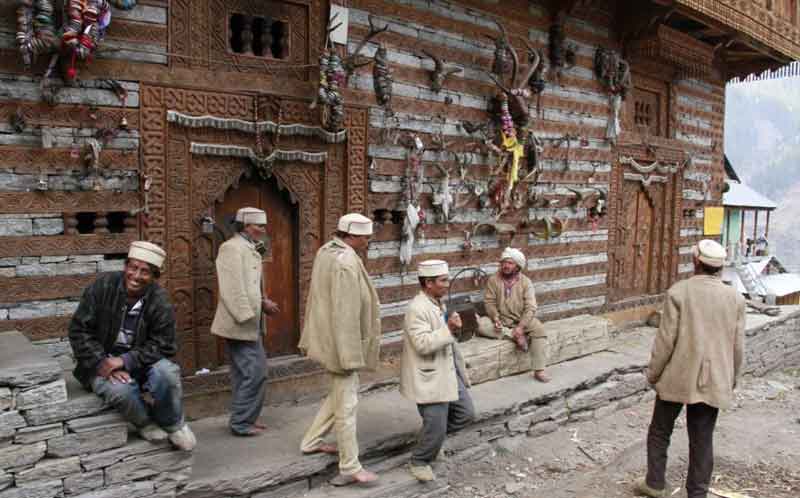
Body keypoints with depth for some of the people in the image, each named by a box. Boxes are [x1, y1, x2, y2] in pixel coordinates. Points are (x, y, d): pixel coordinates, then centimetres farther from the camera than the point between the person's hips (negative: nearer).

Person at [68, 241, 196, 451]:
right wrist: (102, 363, -19)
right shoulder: (103, 286, -10)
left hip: (139, 361, 1)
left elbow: (162, 345, -9)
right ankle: (146, 423, 0)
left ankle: (172, 424, -1)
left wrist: (125, 361, -24)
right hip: (102, 363, -1)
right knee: (121, 389, -34)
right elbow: (79, 330, -7)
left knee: (167, 372, -31)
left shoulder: (160, 301, -8)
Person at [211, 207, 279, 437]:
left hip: (250, 324, 10)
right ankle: (242, 423, 6)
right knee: (254, 373, -5)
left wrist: (263, 302, 6)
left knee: (245, 372, 16)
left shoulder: (251, 249, 16)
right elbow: (233, 290, -21)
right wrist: (247, 317, -21)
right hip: (240, 324, -10)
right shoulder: (232, 248, -14)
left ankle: (243, 418, 27)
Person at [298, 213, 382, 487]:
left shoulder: (326, 251, 5)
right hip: (341, 340, -10)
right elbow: (345, 312, -26)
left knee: (340, 392, 24)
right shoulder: (346, 262, -24)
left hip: (328, 336, 10)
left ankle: (311, 441, 36)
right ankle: (350, 468, 13)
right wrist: (350, 354, -21)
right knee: (346, 403, 1)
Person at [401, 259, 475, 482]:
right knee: (436, 426, -2)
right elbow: (422, 344, -28)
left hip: (449, 372, 9)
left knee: (465, 413, 14)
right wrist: (449, 329, -30)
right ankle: (419, 462, 23)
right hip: (429, 377, -9)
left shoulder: (438, 303, 9)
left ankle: (432, 437, 34)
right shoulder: (416, 309, -22)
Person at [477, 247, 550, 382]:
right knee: (481, 324, -28)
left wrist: (521, 327, -26)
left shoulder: (525, 282, -6)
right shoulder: (493, 280, -3)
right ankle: (515, 336, -21)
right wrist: (495, 318, -26)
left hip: (521, 320, 0)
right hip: (501, 320, 1)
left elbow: (530, 308, -13)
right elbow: (489, 302, -7)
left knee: (539, 329, -29)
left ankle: (539, 370, -24)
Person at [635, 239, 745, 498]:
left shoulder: (678, 292, -12)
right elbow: (737, 347, 3)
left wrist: (653, 373, 0)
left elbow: (665, 339, -12)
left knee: (659, 432, 14)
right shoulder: (735, 298, -1)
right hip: (714, 381, 3)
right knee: (702, 440, 11)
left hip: (677, 378, -3)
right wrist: (731, 380, 17)